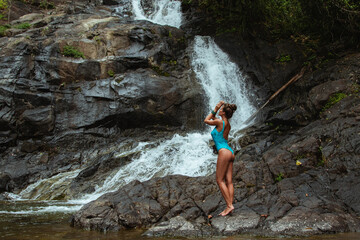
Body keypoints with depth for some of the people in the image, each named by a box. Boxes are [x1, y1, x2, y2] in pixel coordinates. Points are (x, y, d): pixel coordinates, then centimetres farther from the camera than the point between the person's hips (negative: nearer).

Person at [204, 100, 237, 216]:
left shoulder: (220, 122, -9)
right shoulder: (227, 124, 16)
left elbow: (206, 120, 8)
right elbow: (214, 119, 32)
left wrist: (215, 110, 13)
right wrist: (215, 111, 20)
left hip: (224, 152, -9)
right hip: (230, 153, 9)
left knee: (220, 180, -6)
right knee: (229, 181, 3)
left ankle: (229, 205, -11)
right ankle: (230, 205, -2)